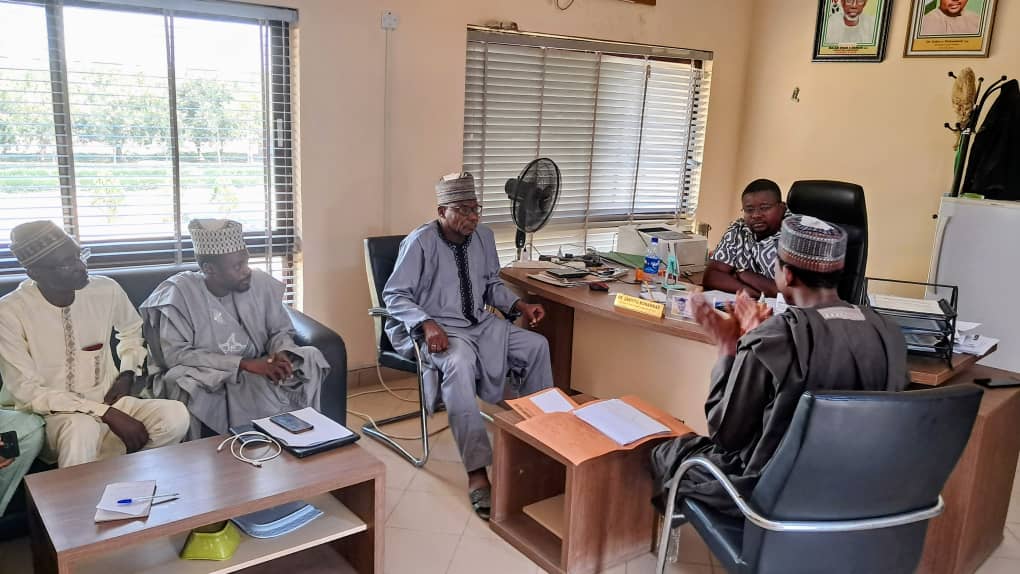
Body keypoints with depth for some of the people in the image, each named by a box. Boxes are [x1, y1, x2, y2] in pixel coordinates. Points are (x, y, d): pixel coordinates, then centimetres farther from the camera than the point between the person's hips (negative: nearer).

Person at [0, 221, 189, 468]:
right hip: (49, 414, -4)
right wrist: (107, 414, -25)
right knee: (82, 428, -39)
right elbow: (28, 392, -16)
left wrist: (127, 374, 1)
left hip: (107, 401, 4)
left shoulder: (106, 290, -4)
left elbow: (133, 330, 20)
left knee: (175, 415, -24)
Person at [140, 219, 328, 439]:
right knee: (180, 382, -35)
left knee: (311, 357, -18)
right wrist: (244, 363, -26)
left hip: (257, 373, 3)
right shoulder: (180, 291, -13)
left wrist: (282, 353, -19)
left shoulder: (261, 283, -3)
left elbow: (281, 330, 7)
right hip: (206, 379, -3)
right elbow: (175, 354, -19)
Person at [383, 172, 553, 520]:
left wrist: (519, 305, 0)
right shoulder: (420, 242, -14)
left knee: (536, 346, -8)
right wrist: (427, 324, -28)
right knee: (460, 364, -37)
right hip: (438, 329, -7)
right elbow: (394, 295, -13)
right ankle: (477, 472, -37)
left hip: (481, 323, 7)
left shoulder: (483, 237, 4)